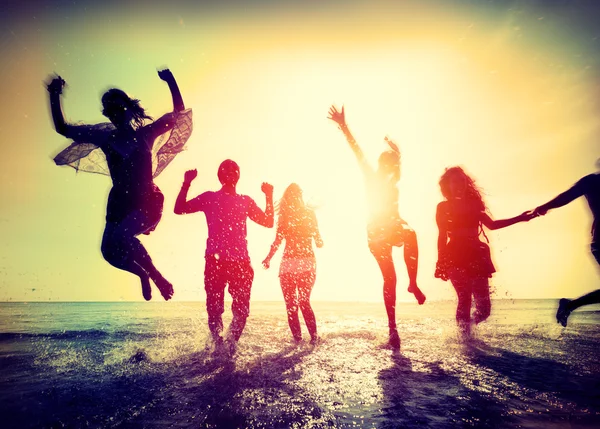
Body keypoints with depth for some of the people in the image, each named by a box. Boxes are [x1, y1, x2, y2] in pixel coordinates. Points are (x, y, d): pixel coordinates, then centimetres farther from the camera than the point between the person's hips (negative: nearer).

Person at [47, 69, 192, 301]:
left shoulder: (145, 134, 1)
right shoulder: (105, 138, 9)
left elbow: (179, 113, -2)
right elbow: (61, 128, 16)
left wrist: (170, 81, -9)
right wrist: (55, 95, 11)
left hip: (146, 201, -5)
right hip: (120, 203, 5)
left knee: (121, 236, -29)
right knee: (110, 251, -6)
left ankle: (157, 277, -10)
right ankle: (142, 273, 24)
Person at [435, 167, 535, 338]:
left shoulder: (472, 204, 18)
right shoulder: (443, 207, 7)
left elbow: (491, 224, 18)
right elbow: (443, 236, 3)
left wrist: (519, 219, 14)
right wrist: (440, 262, -2)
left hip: (476, 256, 4)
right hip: (456, 257, -4)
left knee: (484, 305, -1)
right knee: (465, 300, -16)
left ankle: (466, 329, 27)